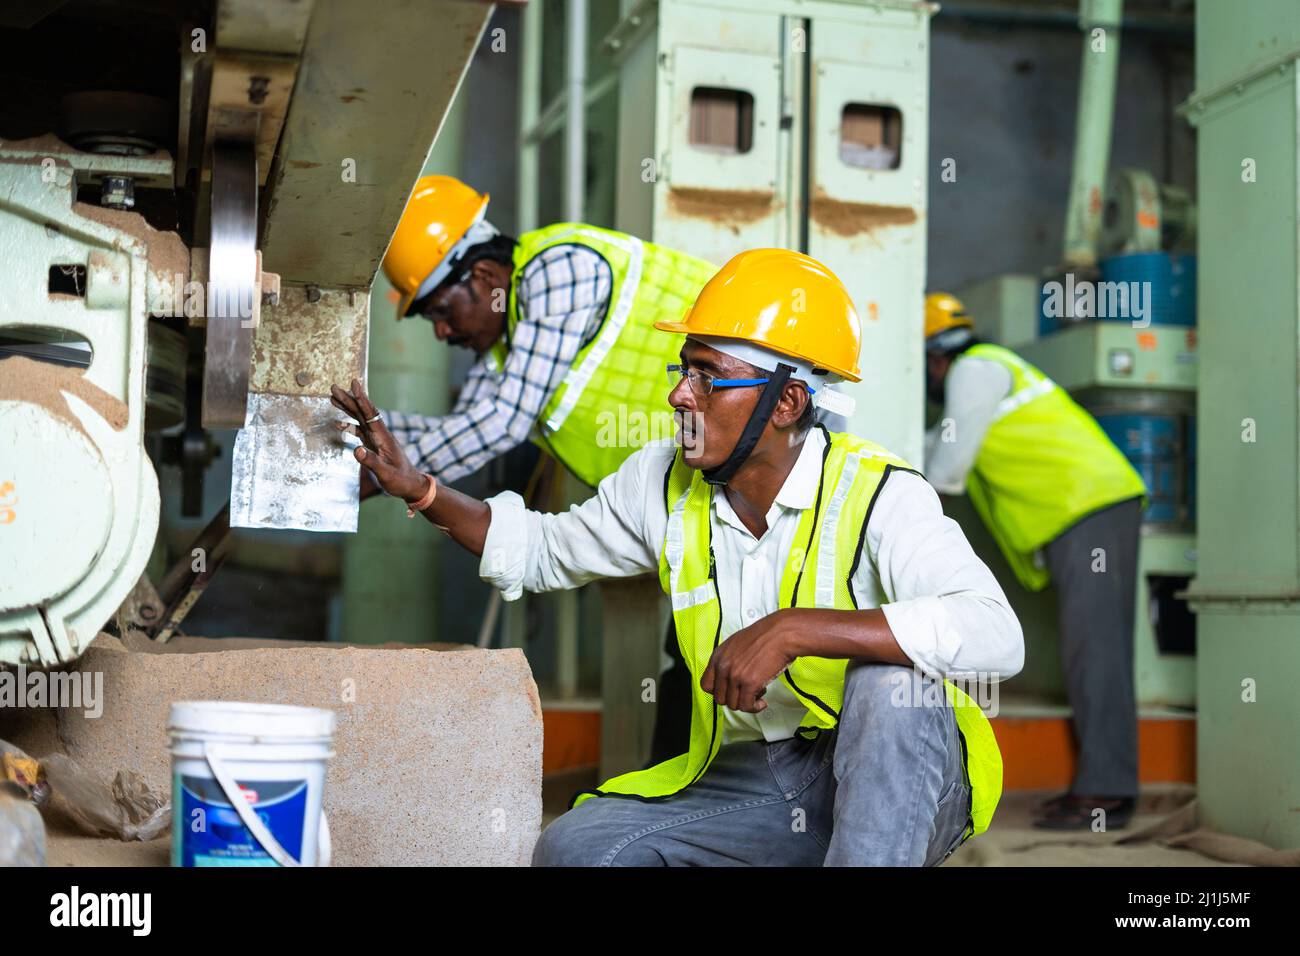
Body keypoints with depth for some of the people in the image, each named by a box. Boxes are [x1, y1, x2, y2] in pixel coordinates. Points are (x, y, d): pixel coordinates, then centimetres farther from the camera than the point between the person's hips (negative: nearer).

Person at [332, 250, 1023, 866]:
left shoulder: (877, 496, -19)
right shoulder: (664, 483, 0)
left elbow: (995, 635, -35)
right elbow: (544, 550, 19)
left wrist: (793, 628, -39)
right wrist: (417, 488, 4)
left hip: (898, 782, -5)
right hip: (749, 781, 6)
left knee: (892, 680, -36)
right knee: (572, 847, -12)